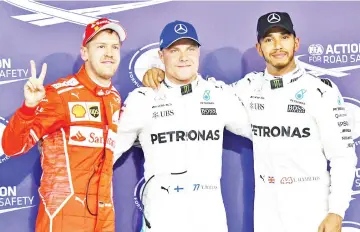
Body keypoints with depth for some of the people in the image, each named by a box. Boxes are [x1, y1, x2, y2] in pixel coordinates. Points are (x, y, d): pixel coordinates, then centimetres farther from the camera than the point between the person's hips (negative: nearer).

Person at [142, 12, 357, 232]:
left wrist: (336, 212, -15)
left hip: (311, 210, -3)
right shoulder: (251, 86, 4)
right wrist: (163, 76, -4)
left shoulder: (321, 90, -7)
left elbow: (343, 156, -7)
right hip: (266, 210, 4)